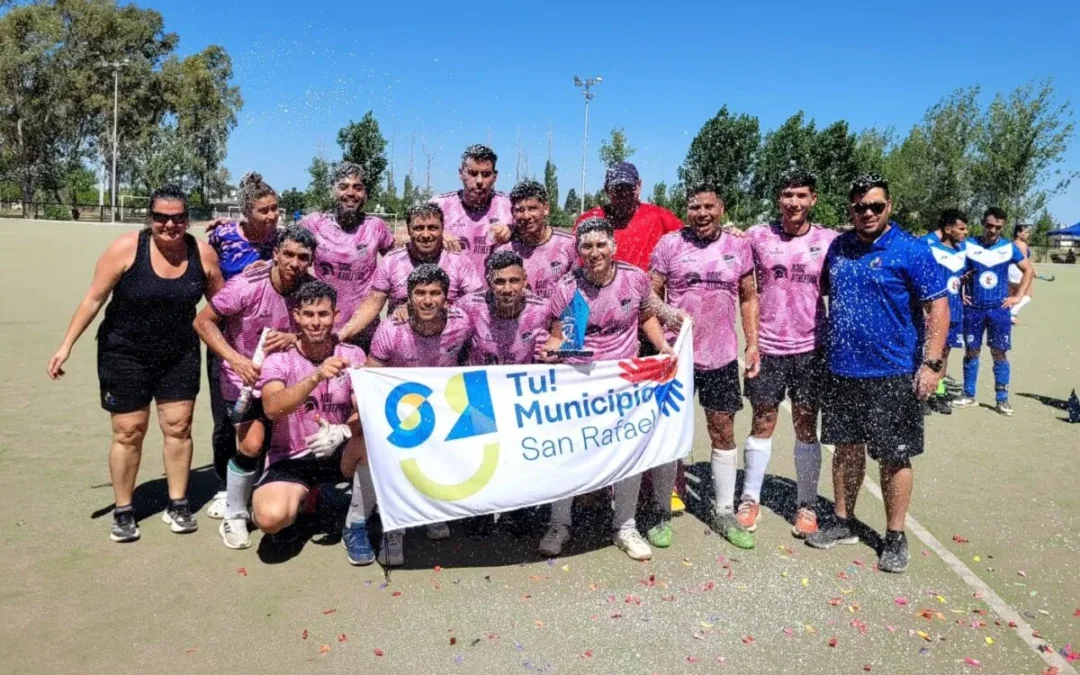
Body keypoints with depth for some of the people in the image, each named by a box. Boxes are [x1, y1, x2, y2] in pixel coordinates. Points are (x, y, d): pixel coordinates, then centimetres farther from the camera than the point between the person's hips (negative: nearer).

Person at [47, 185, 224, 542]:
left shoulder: (203, 253, -8)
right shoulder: (126, 248, -16)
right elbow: (94, 298, -11)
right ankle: (123, 512, 18)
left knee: (178, 426, 4)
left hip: (179, 354, 3)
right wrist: (67, 345, -12)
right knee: (128, 432, 3)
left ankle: (177, 505, 19)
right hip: (125, 353, -2)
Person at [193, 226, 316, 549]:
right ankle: (234, 518, 8)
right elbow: (203, 322, -16)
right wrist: (236, 359, -27)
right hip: (244, 374, -4)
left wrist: (293, 338, -24)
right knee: (251, 445, -14)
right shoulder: (247, 285, -24)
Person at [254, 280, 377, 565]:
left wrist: (342, 432, -32)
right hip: (291, 459, -2)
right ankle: (297, 499, 9)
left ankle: (355, 528, -10)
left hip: (338, 454, 2)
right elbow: (272, 409, -28)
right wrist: (316, 377, -43)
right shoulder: (279, 360, -9)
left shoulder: (353, 356, -3)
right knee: (270, 518, -30)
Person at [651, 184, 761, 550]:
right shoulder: (670, 244, -2)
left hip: (722, 356, 2)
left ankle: (724, 513, 24)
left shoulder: (738, 246, 5)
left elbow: (749, 297, 11)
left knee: (723, 433, 10)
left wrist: (753, 343, 4)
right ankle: (663, 513, 18)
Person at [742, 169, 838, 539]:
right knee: (762, 424, 9)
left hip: (811, 348, 0)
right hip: (767, 347, 0)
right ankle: (750, 499, 21)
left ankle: (806, 505, 21)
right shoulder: (757, 236, -2)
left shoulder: (830, 240, -1)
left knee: (806, 427, 8)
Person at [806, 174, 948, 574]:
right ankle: (843, 524, 29)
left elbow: (938, 307, -10)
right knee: (846, 449, 15)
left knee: (894, 458, 5)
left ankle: (895, 538, 20)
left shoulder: (910, 251, -8)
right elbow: (822, 288, 21)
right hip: (842, 371, 5)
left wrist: (932, 363, -17)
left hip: (893, 375, -5)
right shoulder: (837, 247, 7)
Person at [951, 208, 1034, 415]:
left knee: (999, 354, 2)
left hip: (999, 309, 0)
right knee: (971, 352, 6)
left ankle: (1002, 400, 10)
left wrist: (1018, 296, 3)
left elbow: (1029, 270, 11)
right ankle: (969, 396, 16)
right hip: (973, 308, 0)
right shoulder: (968, 245, -1)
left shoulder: (1009, 247, 2)